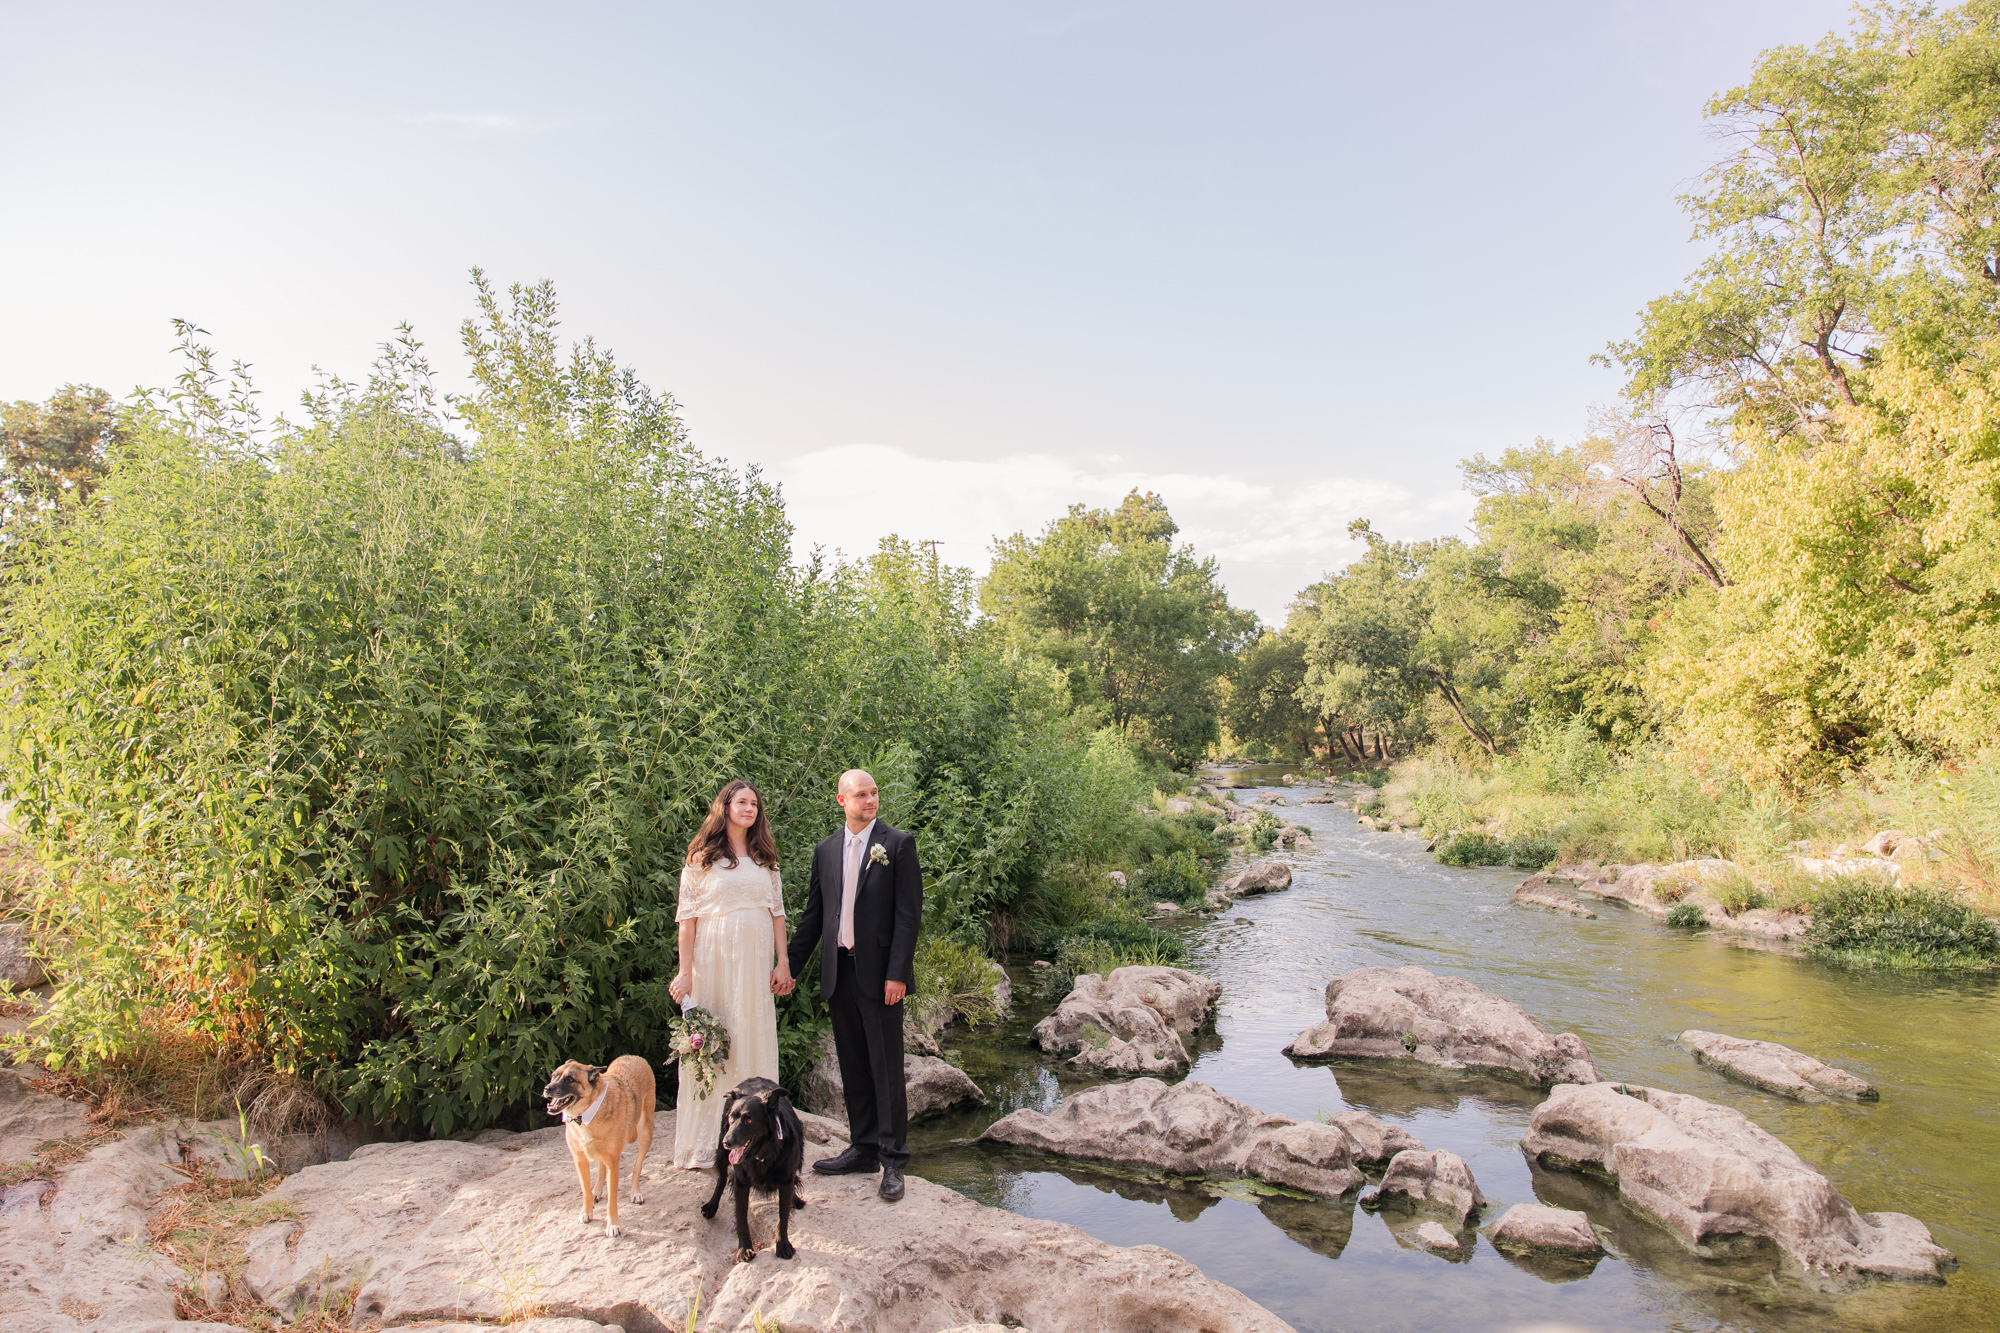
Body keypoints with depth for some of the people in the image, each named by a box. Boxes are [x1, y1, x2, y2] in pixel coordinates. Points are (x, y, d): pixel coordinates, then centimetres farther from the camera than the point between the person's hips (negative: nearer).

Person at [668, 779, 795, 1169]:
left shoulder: (764, 857, 14)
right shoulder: (702, 857, 1)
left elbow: (777, 911, 13)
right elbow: (688, 915, -3)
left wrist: (783, 961, 6)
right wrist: (685, 971, -8)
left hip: (755, 960, 4)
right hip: (713, 957, -3)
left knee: (755, 1040, 5)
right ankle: (704, 1144, 8)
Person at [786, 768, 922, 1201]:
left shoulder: (898, 844, -4)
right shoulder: (826, 851, 11)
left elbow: (909, 914, -8)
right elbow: (814, 915, 16)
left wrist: (897, 973, -14)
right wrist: (790, 966, 13)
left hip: (878, 973, -5)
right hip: (838, 972, 5)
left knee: (886, 1068, 0)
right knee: (853, 1067, 13)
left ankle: (893, 1159, 10)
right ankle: (863, 1148, 25)